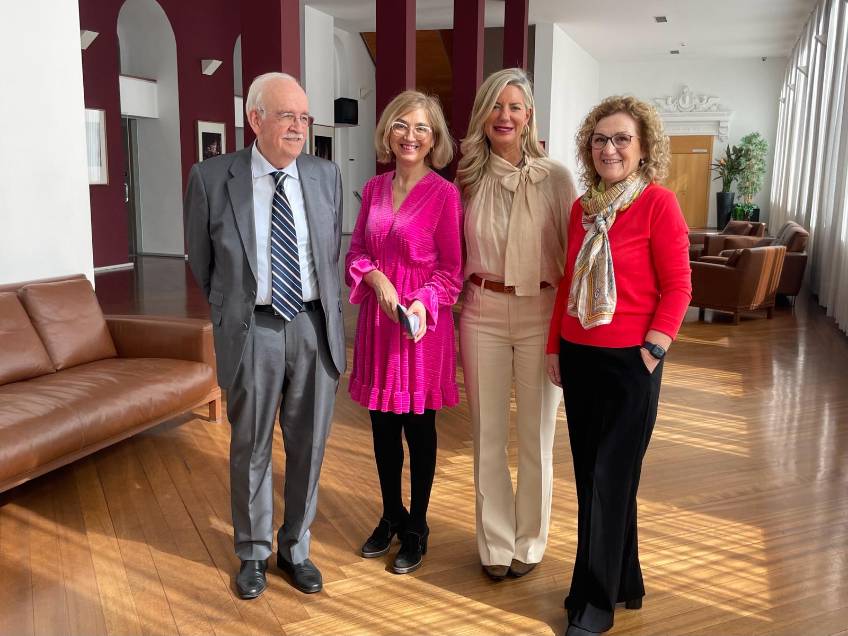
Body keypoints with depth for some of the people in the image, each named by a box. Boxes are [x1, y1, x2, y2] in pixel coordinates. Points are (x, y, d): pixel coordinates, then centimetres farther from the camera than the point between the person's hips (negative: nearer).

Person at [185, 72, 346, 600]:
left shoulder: (327, 175, 2)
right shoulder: (212, 178, -5)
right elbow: (202, 261, 6)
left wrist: (330, 319, 11)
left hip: (316, 328, 2)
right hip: (252, 332, -2)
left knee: (308, 447, 12)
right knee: (251, 448, 12)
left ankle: (296, 547, 33)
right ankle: (254, 551, 33)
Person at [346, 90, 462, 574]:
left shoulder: (444, 194, -8)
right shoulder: (374, 189, 7)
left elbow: (451, 270, -6)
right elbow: (357, 251, 10)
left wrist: (423, 303, -22)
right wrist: (376, 278, -10)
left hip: (423, 325, -5)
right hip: (378, 318, 5)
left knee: (419, 426, 7)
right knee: (382, 424, 13)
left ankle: (416, 529, 25)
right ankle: (391, 517, 33)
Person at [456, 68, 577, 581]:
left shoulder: (557, 177, -5)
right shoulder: (469, 178, 4)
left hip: (540, 314, -2)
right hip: (482, 314, 2)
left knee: (537, 435, 9)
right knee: (488, 434, 10)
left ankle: (529, 543, 29)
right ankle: (495, 543, 28)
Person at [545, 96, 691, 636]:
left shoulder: (659, 204, -9)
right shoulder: (582, 207, 8)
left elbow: (677, 287, -9)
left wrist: (652, 350, -13)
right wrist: (554, 345, 12)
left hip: (629, 362, -6)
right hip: (578, 357, 6)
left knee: (610, 480, 4)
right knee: (590, 475, 13)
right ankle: (622, 582, 32)